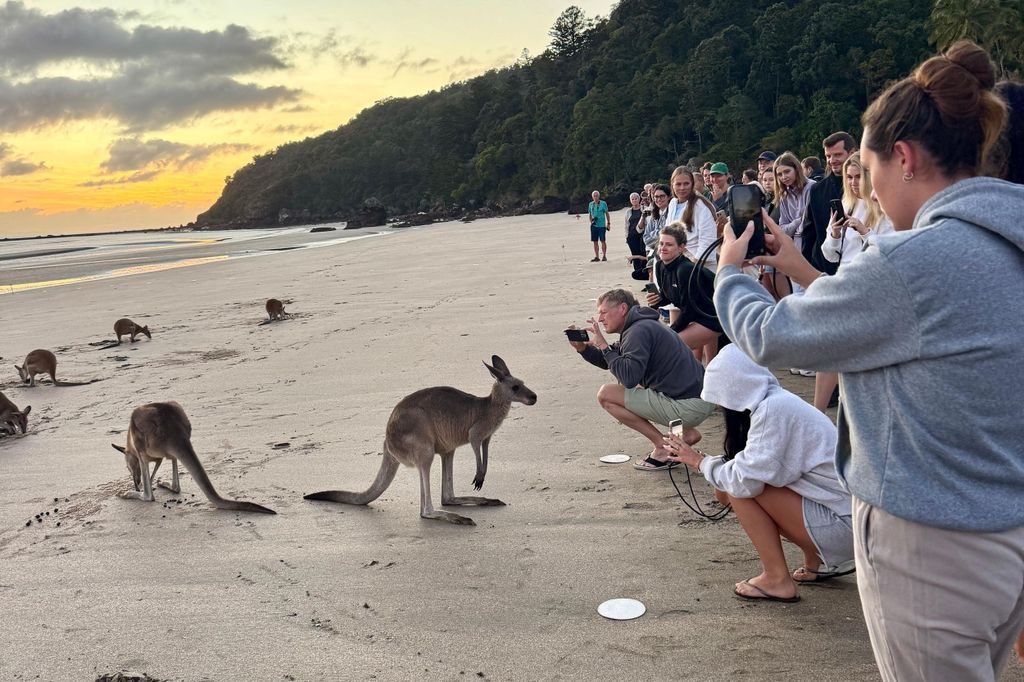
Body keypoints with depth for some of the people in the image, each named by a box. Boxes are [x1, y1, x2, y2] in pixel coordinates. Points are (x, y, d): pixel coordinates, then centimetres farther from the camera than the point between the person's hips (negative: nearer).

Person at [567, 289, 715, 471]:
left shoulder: (639, 331, -13)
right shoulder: (644, 325, 20)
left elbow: (628, 378, -25)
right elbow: (607, 362, 25)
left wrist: (603, 346, -14)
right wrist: (582, 348, 8)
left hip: (687, 407, -10)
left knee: (605, 394, -5)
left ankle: (662, 447, -1)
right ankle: (688, 432, 18)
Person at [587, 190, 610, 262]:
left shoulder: (603, 204, -2)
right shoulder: (590, 204, 9)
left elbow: (607, 213, 4)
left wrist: (608, 223, 0)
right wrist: (591, 221, 2)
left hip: (601, 225, -4)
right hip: (594, 225, 4)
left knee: (602, 240, -2)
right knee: (595, 241, 5)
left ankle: (604, 256, 6)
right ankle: (597, 256, 11)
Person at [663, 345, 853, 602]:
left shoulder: (773, 408, -20)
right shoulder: (777, 400, 8)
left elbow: (745, 481, -22)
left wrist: (700, 462, -6)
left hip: (843, 524, -9)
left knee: (742, 486, -13)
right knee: (729, 489, 11)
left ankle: (777, 580, -1)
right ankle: (819, 562, 18)